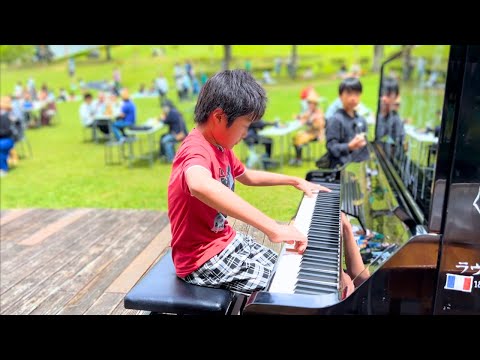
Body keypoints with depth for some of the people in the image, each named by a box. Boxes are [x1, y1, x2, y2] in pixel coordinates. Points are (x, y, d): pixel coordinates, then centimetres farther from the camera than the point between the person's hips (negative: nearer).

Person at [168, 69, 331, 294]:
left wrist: (295, 181, 27)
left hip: (227, 241, 9)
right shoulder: (196, 150, -26)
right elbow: (200, 186, -52)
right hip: (203, 260, -9)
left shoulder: (220, 147, 6)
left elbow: (246, 176, 25)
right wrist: (273, 228, -54)